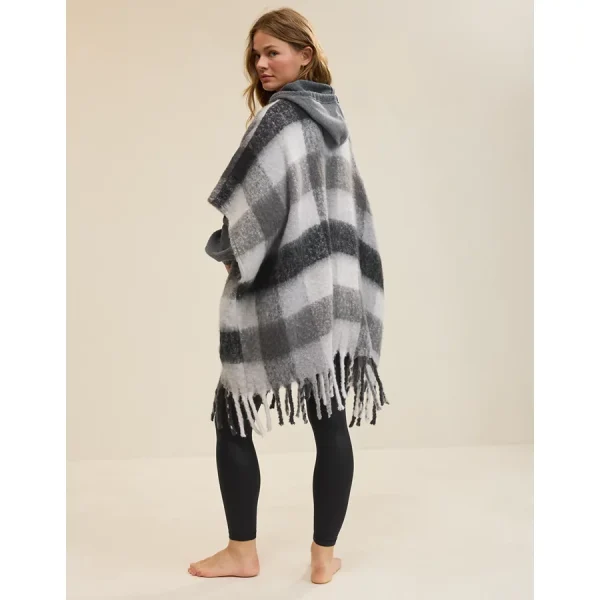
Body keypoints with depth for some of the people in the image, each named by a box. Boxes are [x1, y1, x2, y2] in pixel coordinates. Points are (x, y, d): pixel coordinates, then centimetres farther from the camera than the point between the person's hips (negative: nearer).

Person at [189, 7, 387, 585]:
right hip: (333, 289, 8)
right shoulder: (333, 118, 14)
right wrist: (341, 275, 19)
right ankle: (324, 556, 16)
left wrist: (229, 252, 0)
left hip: (279, 291, -8)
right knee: (330, 421, 7)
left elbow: (246, 203, -16)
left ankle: (242, 552, 16)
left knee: (233, 418, 6)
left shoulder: (279, 117, -10)